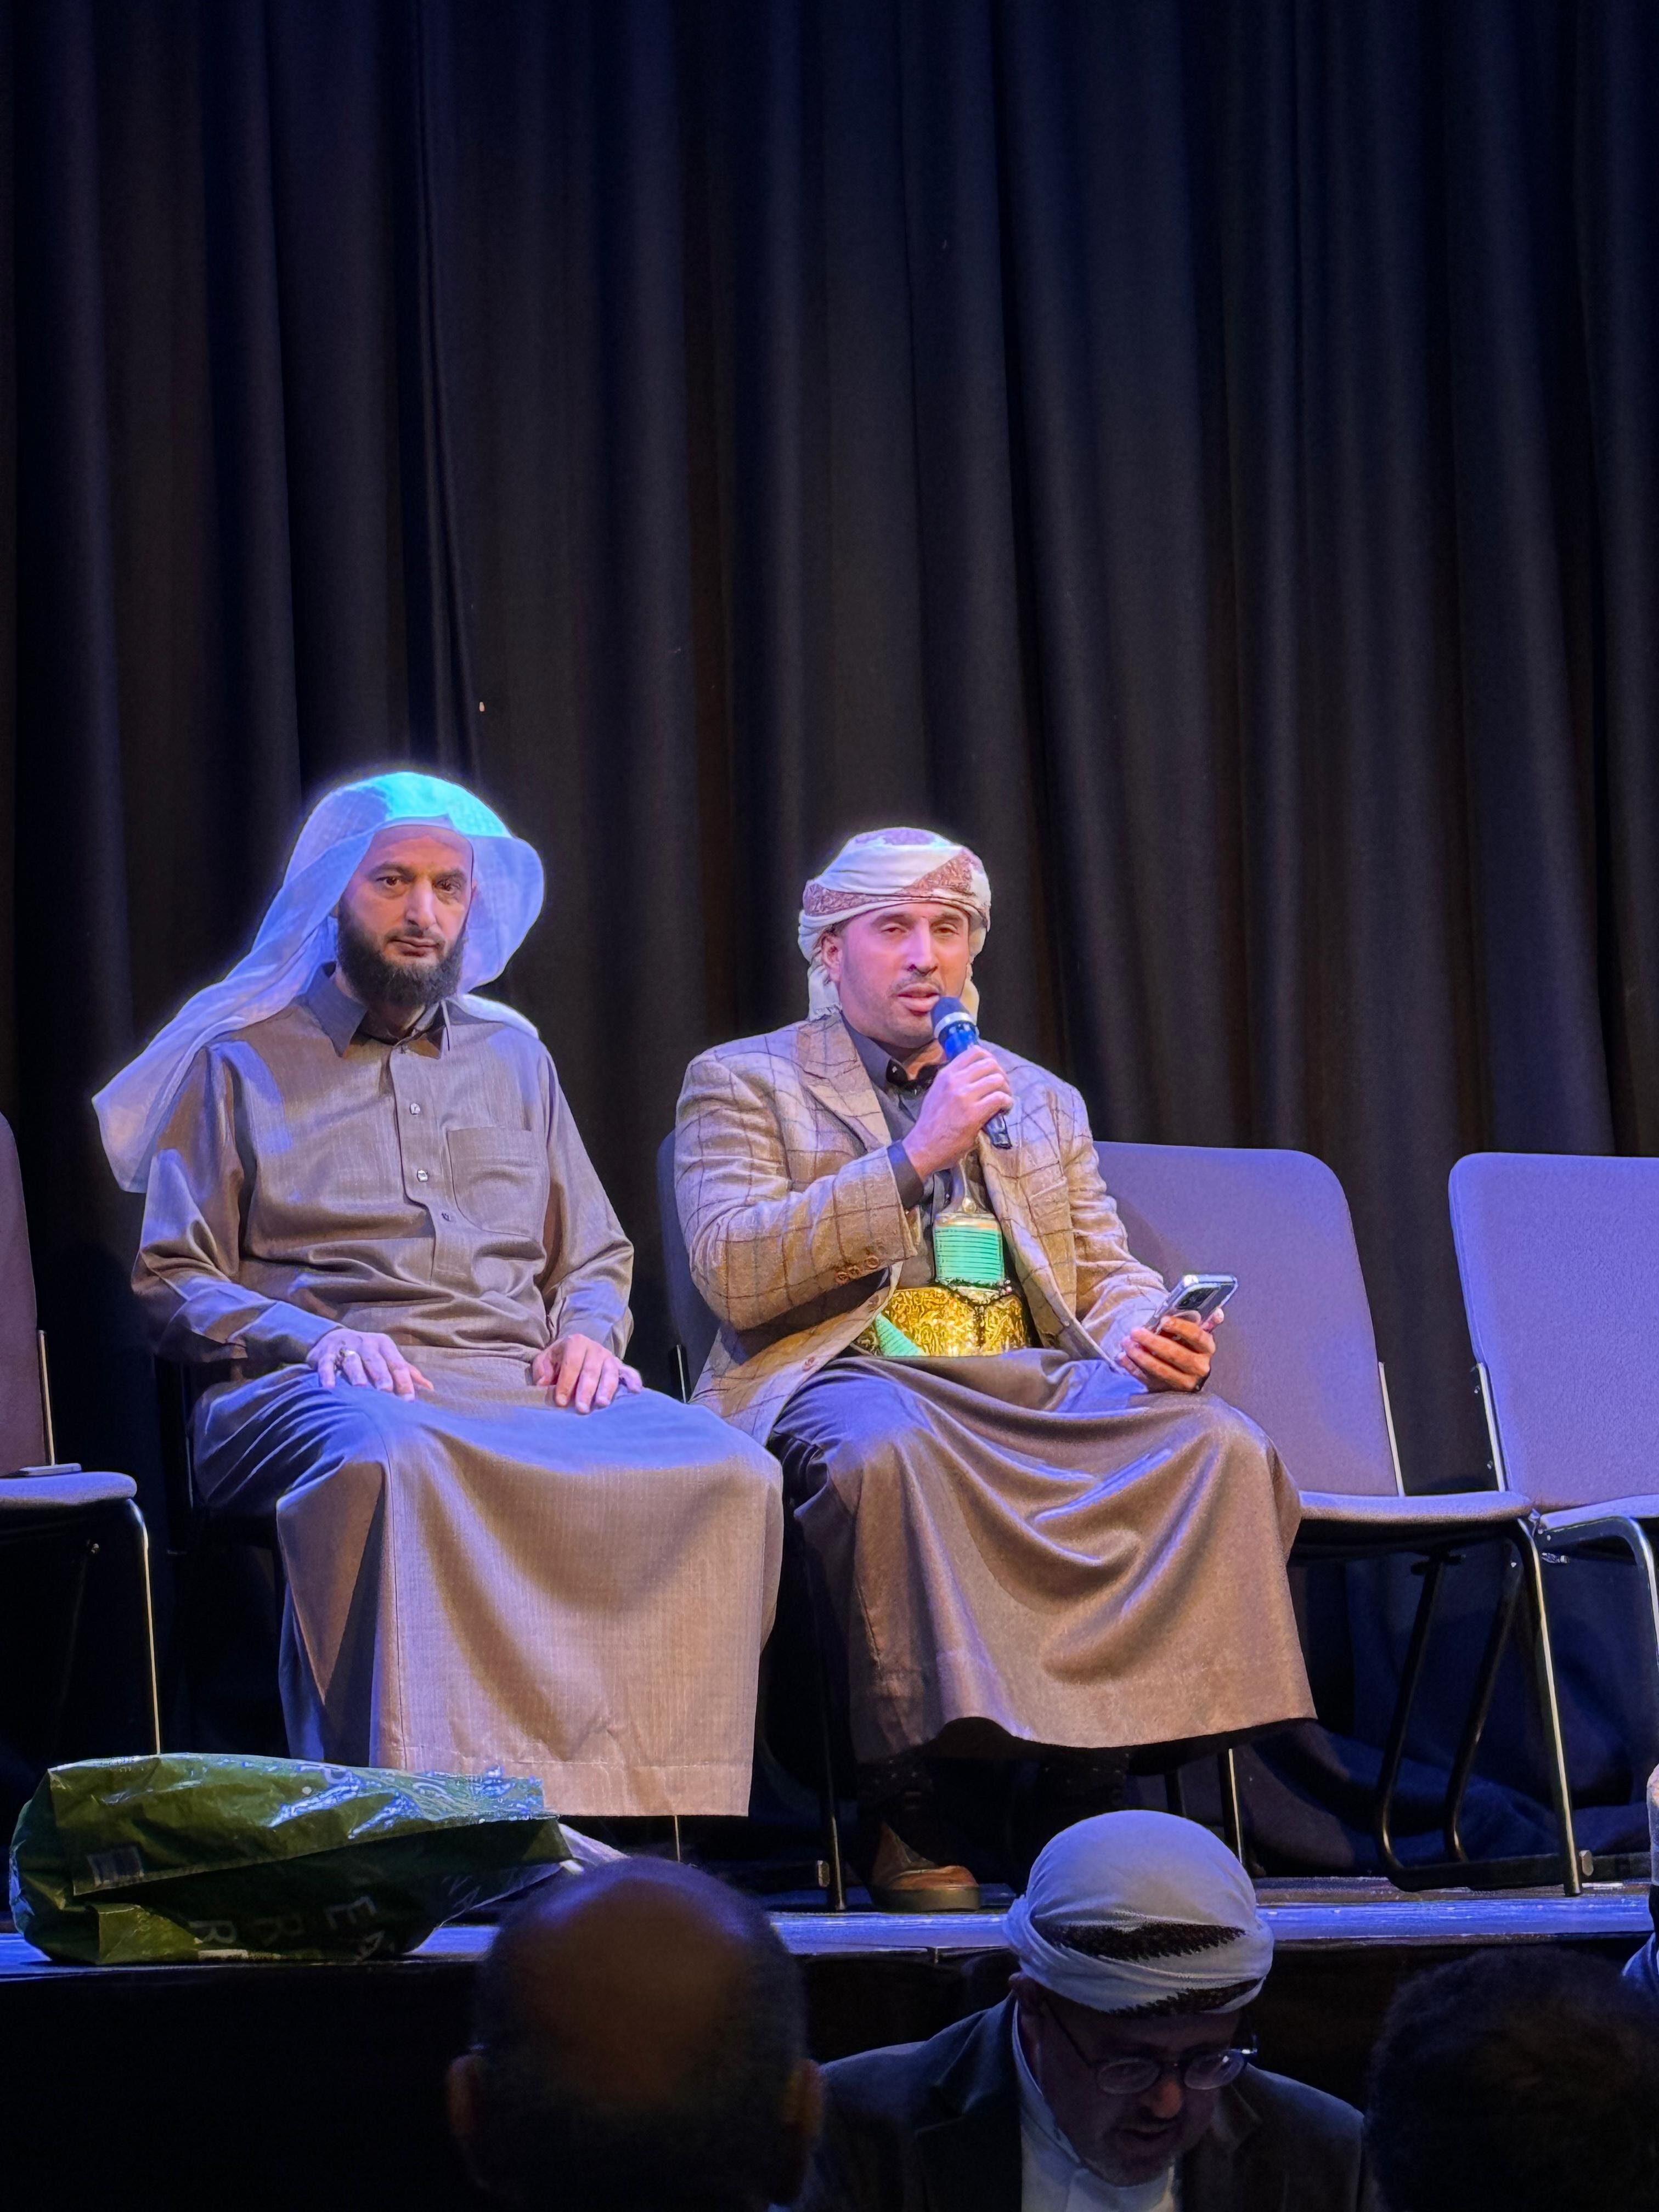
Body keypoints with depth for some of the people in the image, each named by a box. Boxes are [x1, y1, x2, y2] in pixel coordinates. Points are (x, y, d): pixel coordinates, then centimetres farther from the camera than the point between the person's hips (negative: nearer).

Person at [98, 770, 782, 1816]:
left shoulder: (511, 1053, 27)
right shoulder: (245, 1057, 15)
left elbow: (597, 1256, 31)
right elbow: (172, 1283, 9)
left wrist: (590, 1333, 6)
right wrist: (311, 1338, -10)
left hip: (522, 1378, 4)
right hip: (333, 1381, -4)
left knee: (727, 1472, -29)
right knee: (387, 1465, -43)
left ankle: (647, 1809, -33)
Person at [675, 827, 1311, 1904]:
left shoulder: (1041, 1101, 27)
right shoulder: (743, 1084, 12)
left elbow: (1111, 1279, 21)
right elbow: (732, 1273, -4)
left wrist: (1151, 1336, -4)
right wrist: (913, 1157, -10)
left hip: (1038, 1385, 4)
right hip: (853, 1372, -4)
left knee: (1220, 1442, -26)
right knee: (887, 1449, -41)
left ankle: (1084, 1789, -25)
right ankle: (908, 1816, -32)